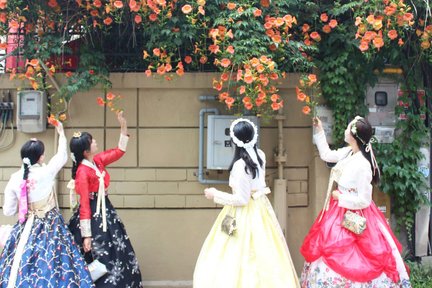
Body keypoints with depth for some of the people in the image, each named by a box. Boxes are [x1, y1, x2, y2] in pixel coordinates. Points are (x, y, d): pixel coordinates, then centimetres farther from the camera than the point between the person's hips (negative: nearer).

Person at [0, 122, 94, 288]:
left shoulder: (15, 178, -6)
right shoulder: (47, 172, -14)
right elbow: (62, 156, 7)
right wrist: (61, 133, 20)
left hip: (25, 228, 3)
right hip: (50, 227, -3)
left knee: (22, 265, 9)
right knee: (50, 264, 1)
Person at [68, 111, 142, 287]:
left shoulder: (98, 160, 3)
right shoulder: (82, 172, -19)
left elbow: (119, 151, 17)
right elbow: (84, 205, -21)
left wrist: (123, 127, 8)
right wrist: (87, 235, -21)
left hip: (106, 211, 9)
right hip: (93, 216, -9)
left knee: (117, 255, 13)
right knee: (100, 259, 0)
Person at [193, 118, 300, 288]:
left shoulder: (240, 165, -25)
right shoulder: (260, 155, -1)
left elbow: (242, 199, -22)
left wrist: (215, 195, -11)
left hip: (244, 213, -8)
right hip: (259, 207, 8)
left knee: (241, 257, 0)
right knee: (260, 255, 16)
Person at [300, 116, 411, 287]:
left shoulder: (363, 165, -25)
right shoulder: (347, 152, -2)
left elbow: (364, 201, -22)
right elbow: (326, 155, 18)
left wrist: (340, 197, -14)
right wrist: (319, 130, 16)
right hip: (339, 213, 8)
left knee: (347, 261, 0)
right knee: (328, 253, 17)